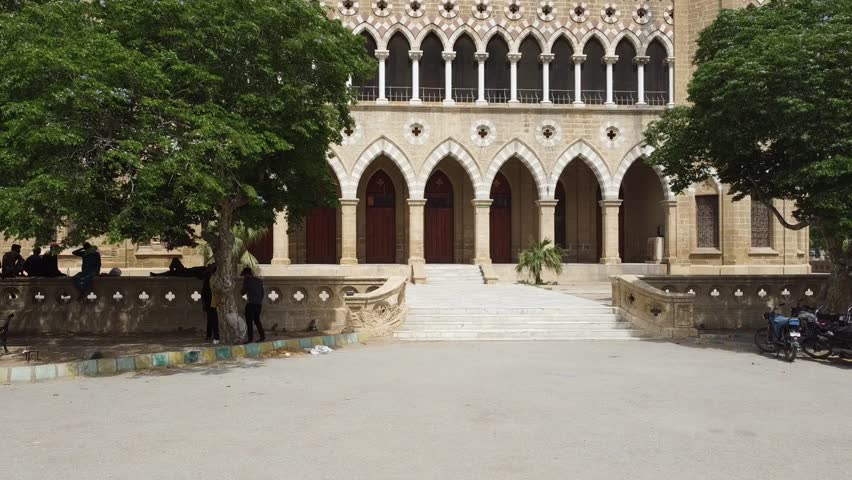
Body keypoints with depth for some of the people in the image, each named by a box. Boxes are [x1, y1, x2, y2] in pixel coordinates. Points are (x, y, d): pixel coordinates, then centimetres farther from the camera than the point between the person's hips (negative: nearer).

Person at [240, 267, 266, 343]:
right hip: (259, 303, 7)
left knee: (249, 321, -3)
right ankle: (262, 336, 11)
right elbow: (262, 293, 16)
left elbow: (243, 292, -1)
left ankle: (251, 338, -8)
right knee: (257, 320, 17)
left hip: (251, 303, -7)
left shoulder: (247, 280, -3)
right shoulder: (259, 280, 15)